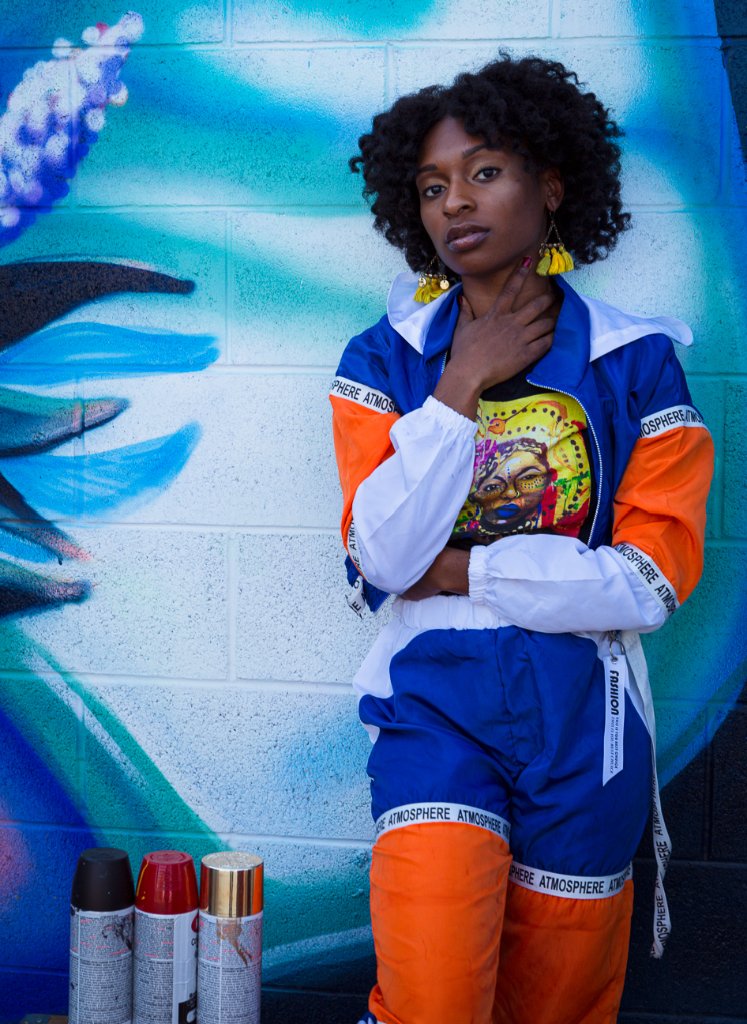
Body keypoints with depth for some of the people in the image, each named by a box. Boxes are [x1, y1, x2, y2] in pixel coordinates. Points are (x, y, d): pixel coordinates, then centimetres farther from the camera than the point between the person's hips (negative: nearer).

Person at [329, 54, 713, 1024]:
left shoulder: (634, 363, -2)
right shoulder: (384, 360, 2)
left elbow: (651, 582, -8)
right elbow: (383, 558, -9)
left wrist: (456, 569, -9)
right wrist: (463, 387, -12)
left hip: (582, 720, 1)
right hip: (435, 698, 0)